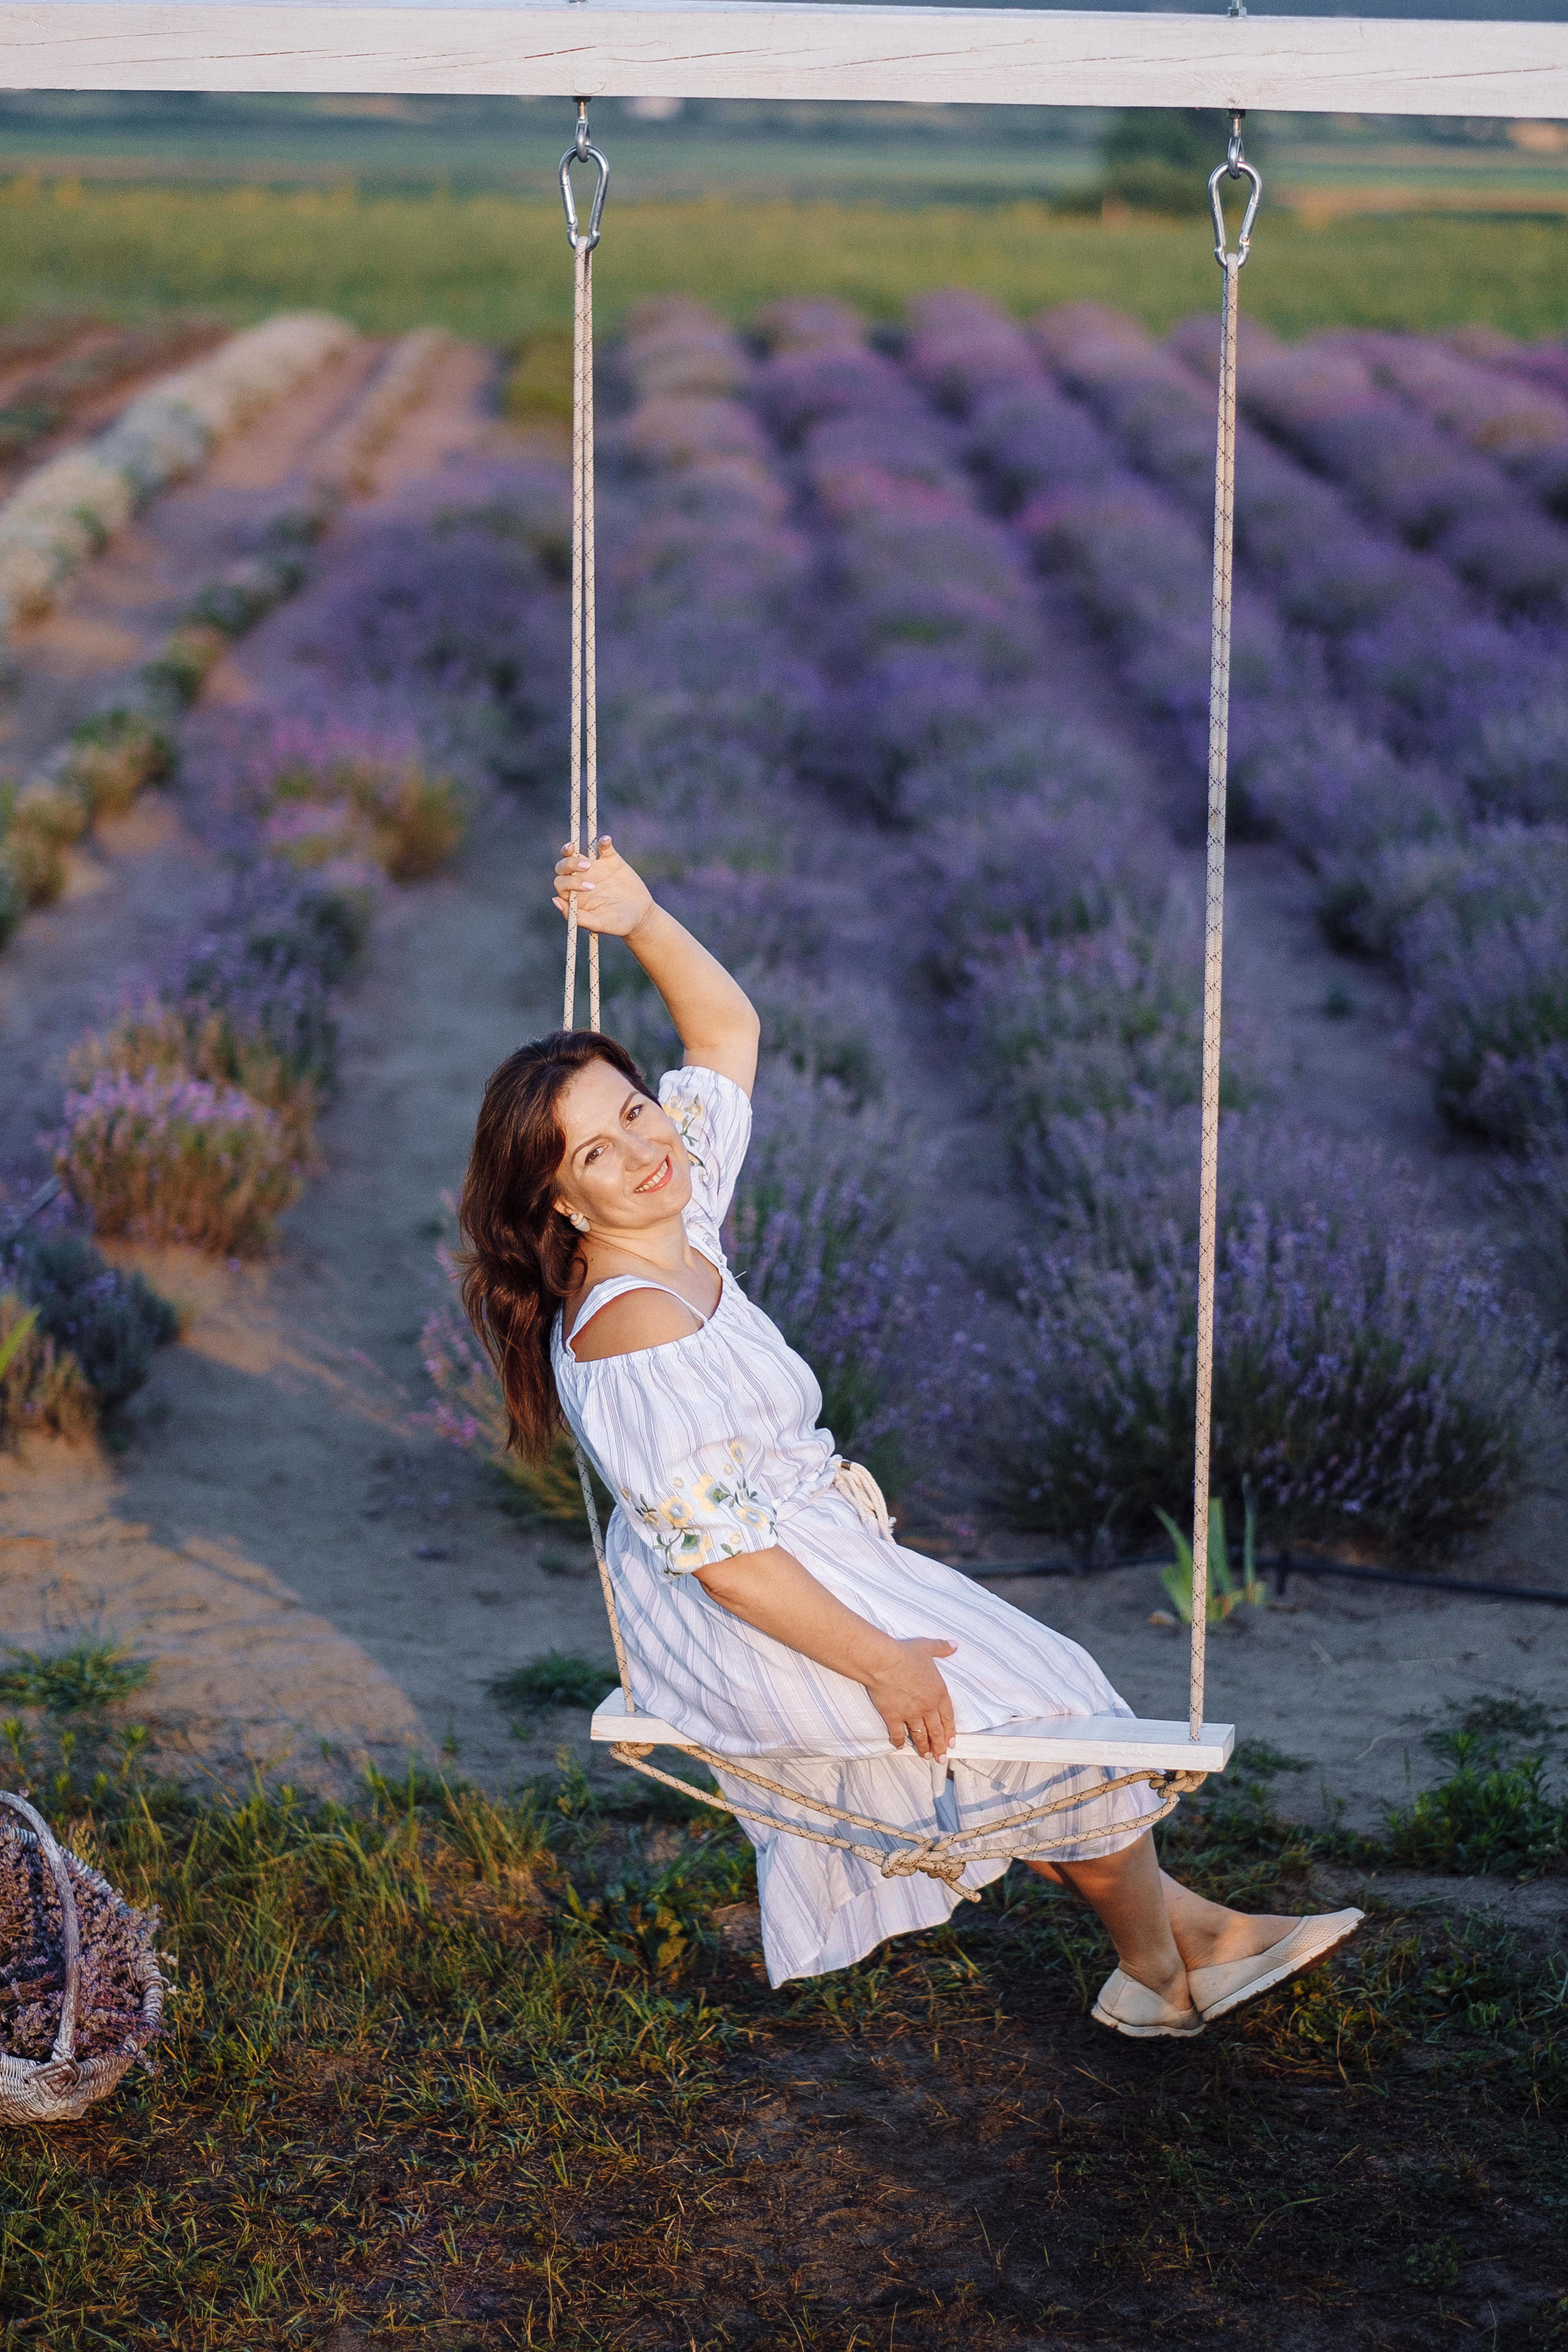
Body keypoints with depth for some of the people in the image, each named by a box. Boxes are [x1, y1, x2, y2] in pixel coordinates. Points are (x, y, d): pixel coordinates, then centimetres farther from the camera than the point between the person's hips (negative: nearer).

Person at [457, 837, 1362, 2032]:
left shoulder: (682, 1226, -4)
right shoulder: (633, 1327, -30)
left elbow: (729, 1028, 10)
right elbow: (722, 1555, -29)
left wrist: (642, 921, -7)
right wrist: (879, 1662, -23)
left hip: (806, 1553, 9)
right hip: (743, 1631, -9)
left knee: (1036, 1676, 19)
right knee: (1058, 1713, 3)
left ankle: (1192, 1929, 31)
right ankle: (1160, 1971, 25)